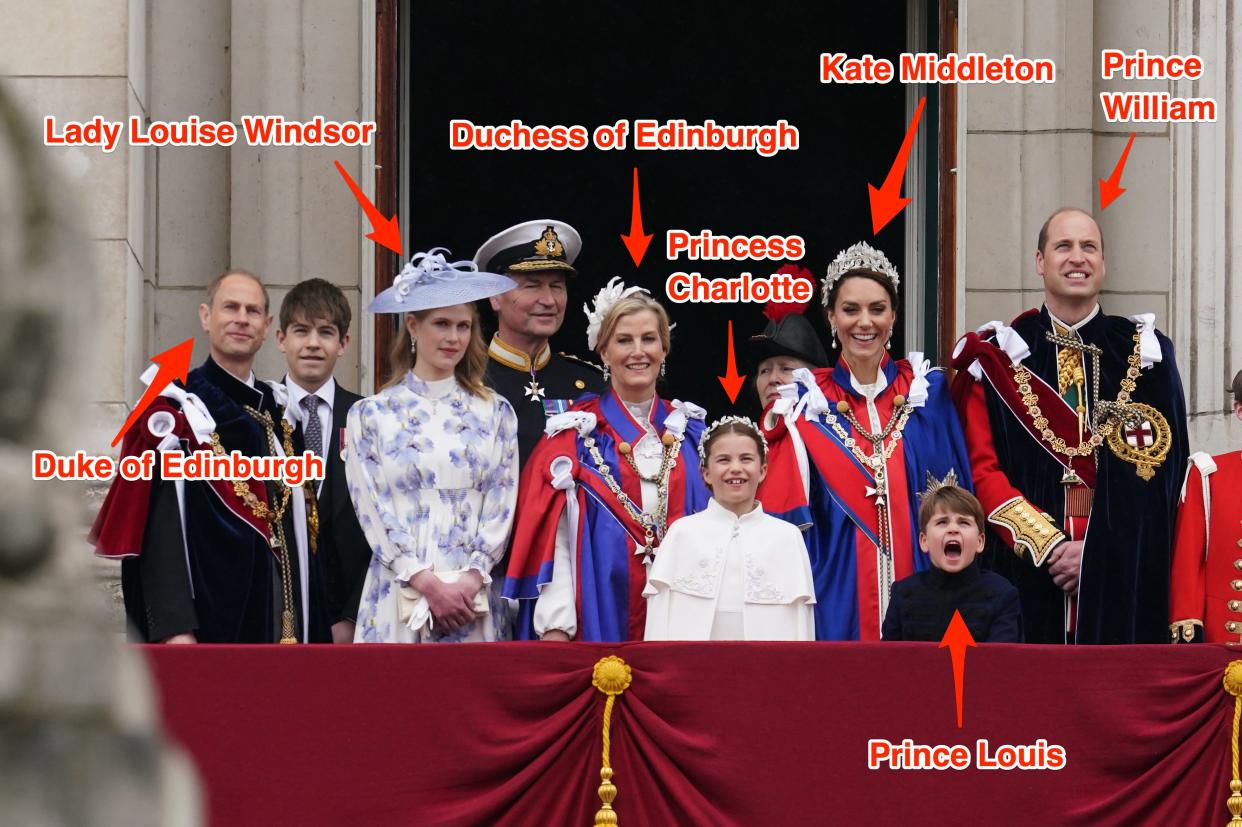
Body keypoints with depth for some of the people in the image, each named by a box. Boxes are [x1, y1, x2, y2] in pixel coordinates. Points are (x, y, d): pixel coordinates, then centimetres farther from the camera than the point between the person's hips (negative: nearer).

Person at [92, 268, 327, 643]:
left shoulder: (276, 411, 16)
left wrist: (312, 627, 12)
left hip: (276, 611, 7)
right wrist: (174, 628, -22)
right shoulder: (177, 409, -5)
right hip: (210, 616, -6)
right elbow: (159, 531, -13)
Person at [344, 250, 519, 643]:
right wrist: (427, 583, -11)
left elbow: (502, 507, 5)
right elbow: (374, 512, 0)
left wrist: (471, 579, -9)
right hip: (398, 602, -1)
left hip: (475, 600, 1)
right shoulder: (370, 415, 7)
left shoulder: (494, 413, 11)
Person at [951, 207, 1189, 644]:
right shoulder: (999, 356, 6)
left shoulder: (1145, 353, 9)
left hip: (1123, 578, 1)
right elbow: (981, 469, 0)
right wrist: (1048, 543, -12)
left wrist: (1099, 550, -10)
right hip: (1026, 571, -1)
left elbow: (1162, 472, 2)